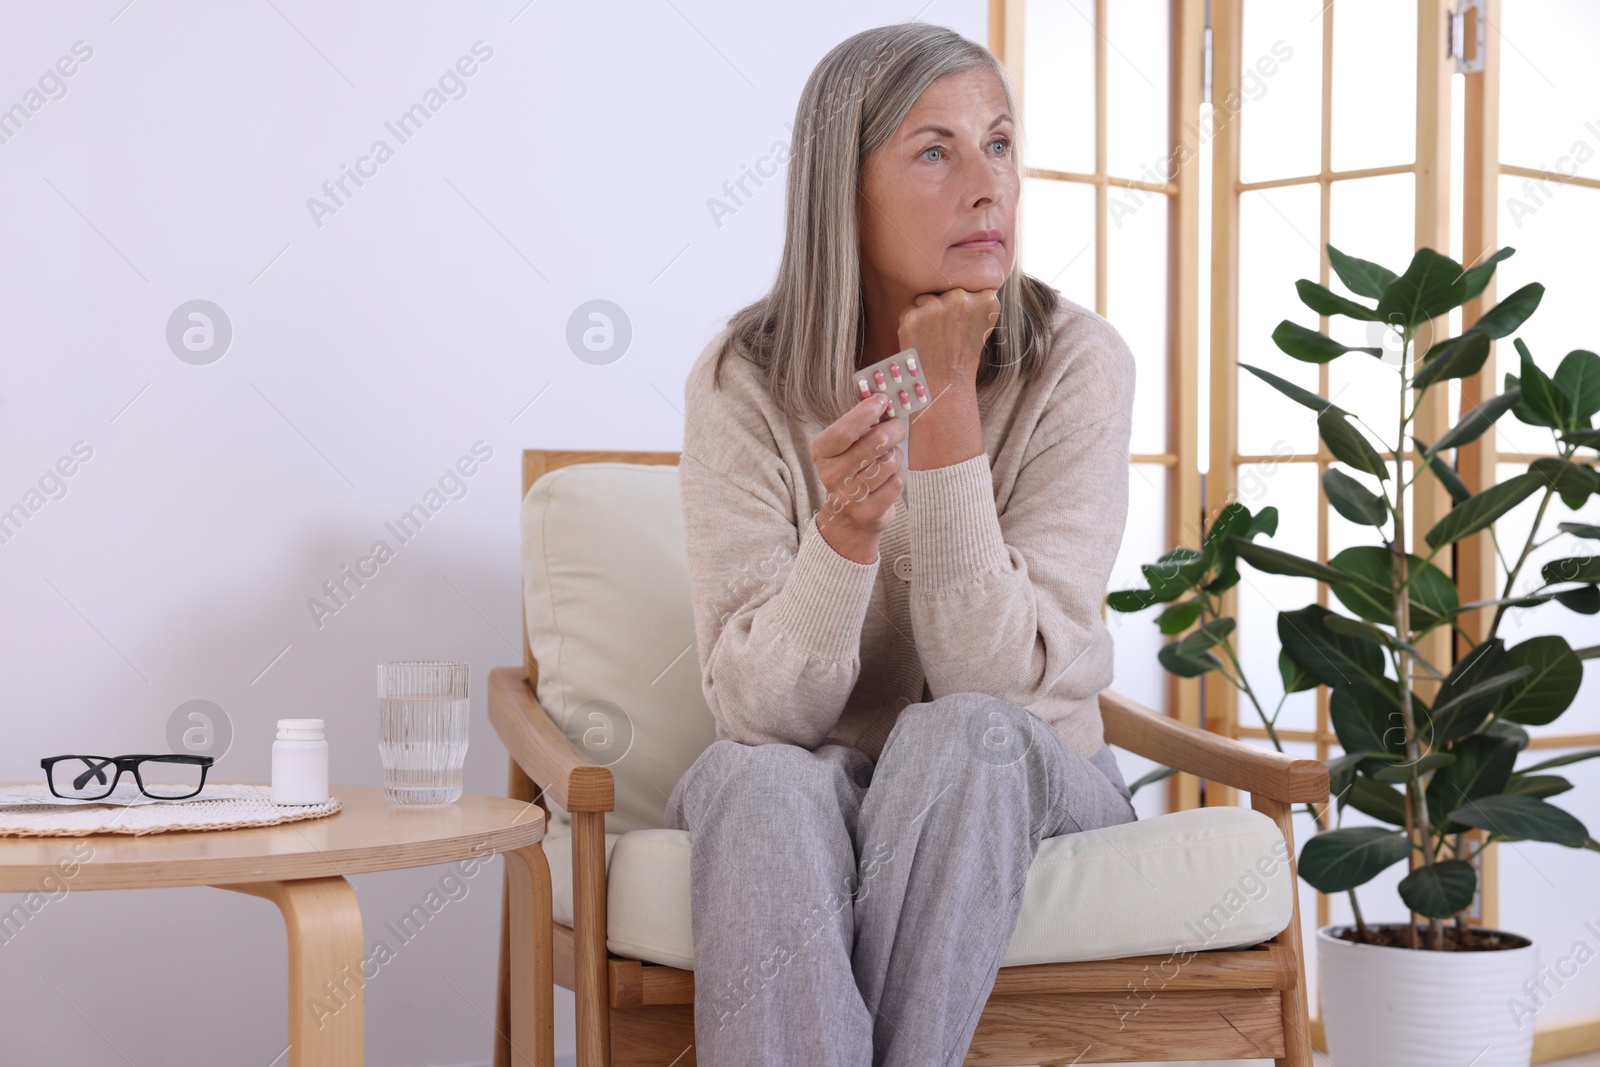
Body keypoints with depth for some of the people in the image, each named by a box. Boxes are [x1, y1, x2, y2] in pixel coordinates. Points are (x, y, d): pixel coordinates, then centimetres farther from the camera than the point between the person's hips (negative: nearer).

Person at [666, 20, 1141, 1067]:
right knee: (762, 780, -33)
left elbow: (1000, 680, -20)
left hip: (1025, 787, 0)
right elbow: (762, 710, -17)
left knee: (960, 735, -33)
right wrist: (847, 528, -35)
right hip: (813, 784, 0)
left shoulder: (1076, 363, -12)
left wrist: (951, 404, -25)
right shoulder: (745, 383, -10)